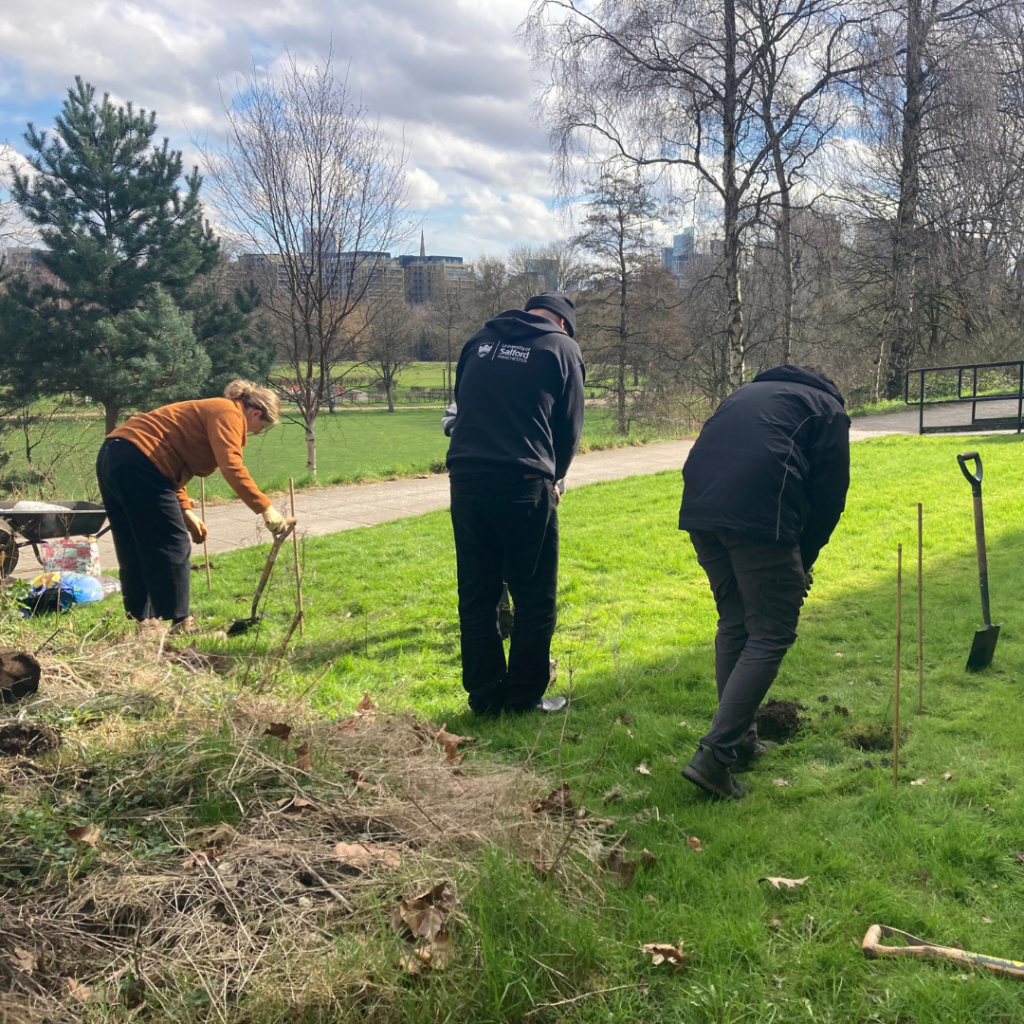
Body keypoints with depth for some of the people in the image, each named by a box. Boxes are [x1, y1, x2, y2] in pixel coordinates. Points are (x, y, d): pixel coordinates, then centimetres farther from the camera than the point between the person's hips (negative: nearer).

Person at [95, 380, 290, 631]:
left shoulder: (209, 411, 25)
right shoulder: (228, 413, -4)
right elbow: (232, 467, -19)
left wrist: (184, 510, 16)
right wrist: (265, 508, -19)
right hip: (138, 463, -10)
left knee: (135, 555, 15)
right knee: (173, 549, -3)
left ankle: (142, 623, 21)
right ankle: (178, 625, 2)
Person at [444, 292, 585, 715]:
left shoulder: (480, 340, 15)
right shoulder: (561, 348, 4)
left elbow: (461, 407, 18)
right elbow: (569, 427, 6)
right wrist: (553, 478, 21)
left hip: (466, 479, 5)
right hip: (523, 485, -4)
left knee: (476, 594, 11)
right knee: (534, 596, 8)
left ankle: (484, 695, 18)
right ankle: (525, 695, 12)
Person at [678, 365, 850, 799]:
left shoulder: (747, 392, 35)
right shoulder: (828, 410, 19)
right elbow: (829, 497, 11)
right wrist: (802, 563, 23)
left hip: (698, 508, 6)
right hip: (760, 516, -6)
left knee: (733, 624, 20)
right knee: (770, 635, 2)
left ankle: (741, 742, 26)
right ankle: (716, 754, -6)